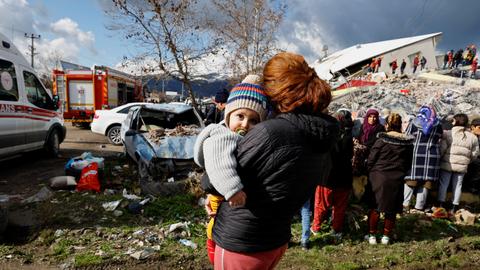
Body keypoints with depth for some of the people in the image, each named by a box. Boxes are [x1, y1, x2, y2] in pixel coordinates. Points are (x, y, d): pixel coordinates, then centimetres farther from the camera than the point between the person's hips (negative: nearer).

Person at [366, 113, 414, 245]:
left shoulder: (382, 140, -10)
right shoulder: (408, 142, 0)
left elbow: (371, 159, -7)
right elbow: (409, 162, 8)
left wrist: (371, 172, 8)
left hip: (379, 177, -2)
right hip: (397, 180, 3)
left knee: (374, 207, 9)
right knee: (392, 209, 13)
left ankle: (372, 235, 14)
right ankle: (386, 236, 20)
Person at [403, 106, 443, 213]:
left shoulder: (414, 122, 3)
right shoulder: (438, 125, 11)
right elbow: (439, 140, 9)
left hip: (416, 154, -2)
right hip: (432, 156, 2)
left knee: (410, 180, 3)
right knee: (425, 182, 5)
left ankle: (405, 205, 2)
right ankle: (419, 207, 8)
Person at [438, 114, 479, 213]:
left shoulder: (447, 134, -8)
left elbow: (442, 148, -13)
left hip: (447, 165, -3)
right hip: (462, 166, 3)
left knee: (443, 184, 6)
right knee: (457, 186, 10)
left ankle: (441, 205, 8)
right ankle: (454, 208, 15)